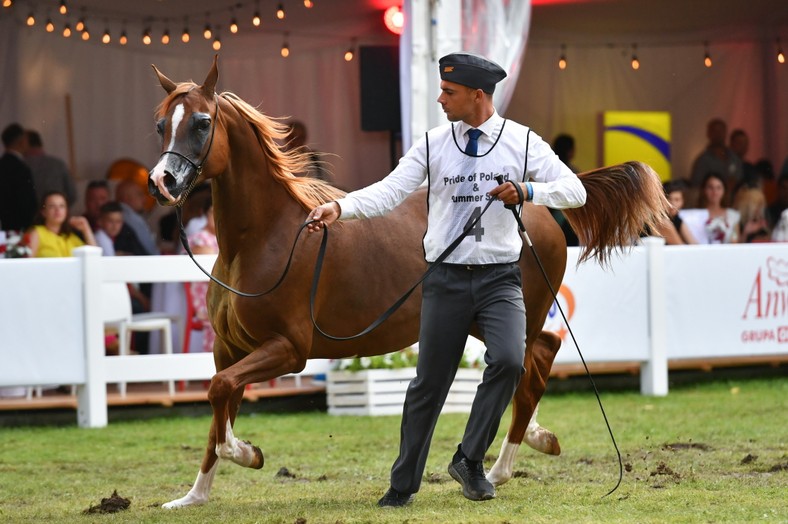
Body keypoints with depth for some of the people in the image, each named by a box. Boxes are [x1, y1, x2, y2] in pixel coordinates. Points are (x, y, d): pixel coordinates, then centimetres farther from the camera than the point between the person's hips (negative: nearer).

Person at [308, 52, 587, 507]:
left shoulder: (523, 142, -1)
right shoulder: (433, 145, 1)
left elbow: (574, 191, -5)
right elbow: (389, 192, -8)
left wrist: (527, 191, -22)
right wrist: (339, 208, -25)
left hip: (500, 278, -1)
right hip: (446, 278, 1)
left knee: (509, 361, -24)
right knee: (429, 383, 6)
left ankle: (470, 460, -6)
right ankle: (403, 485, 20)